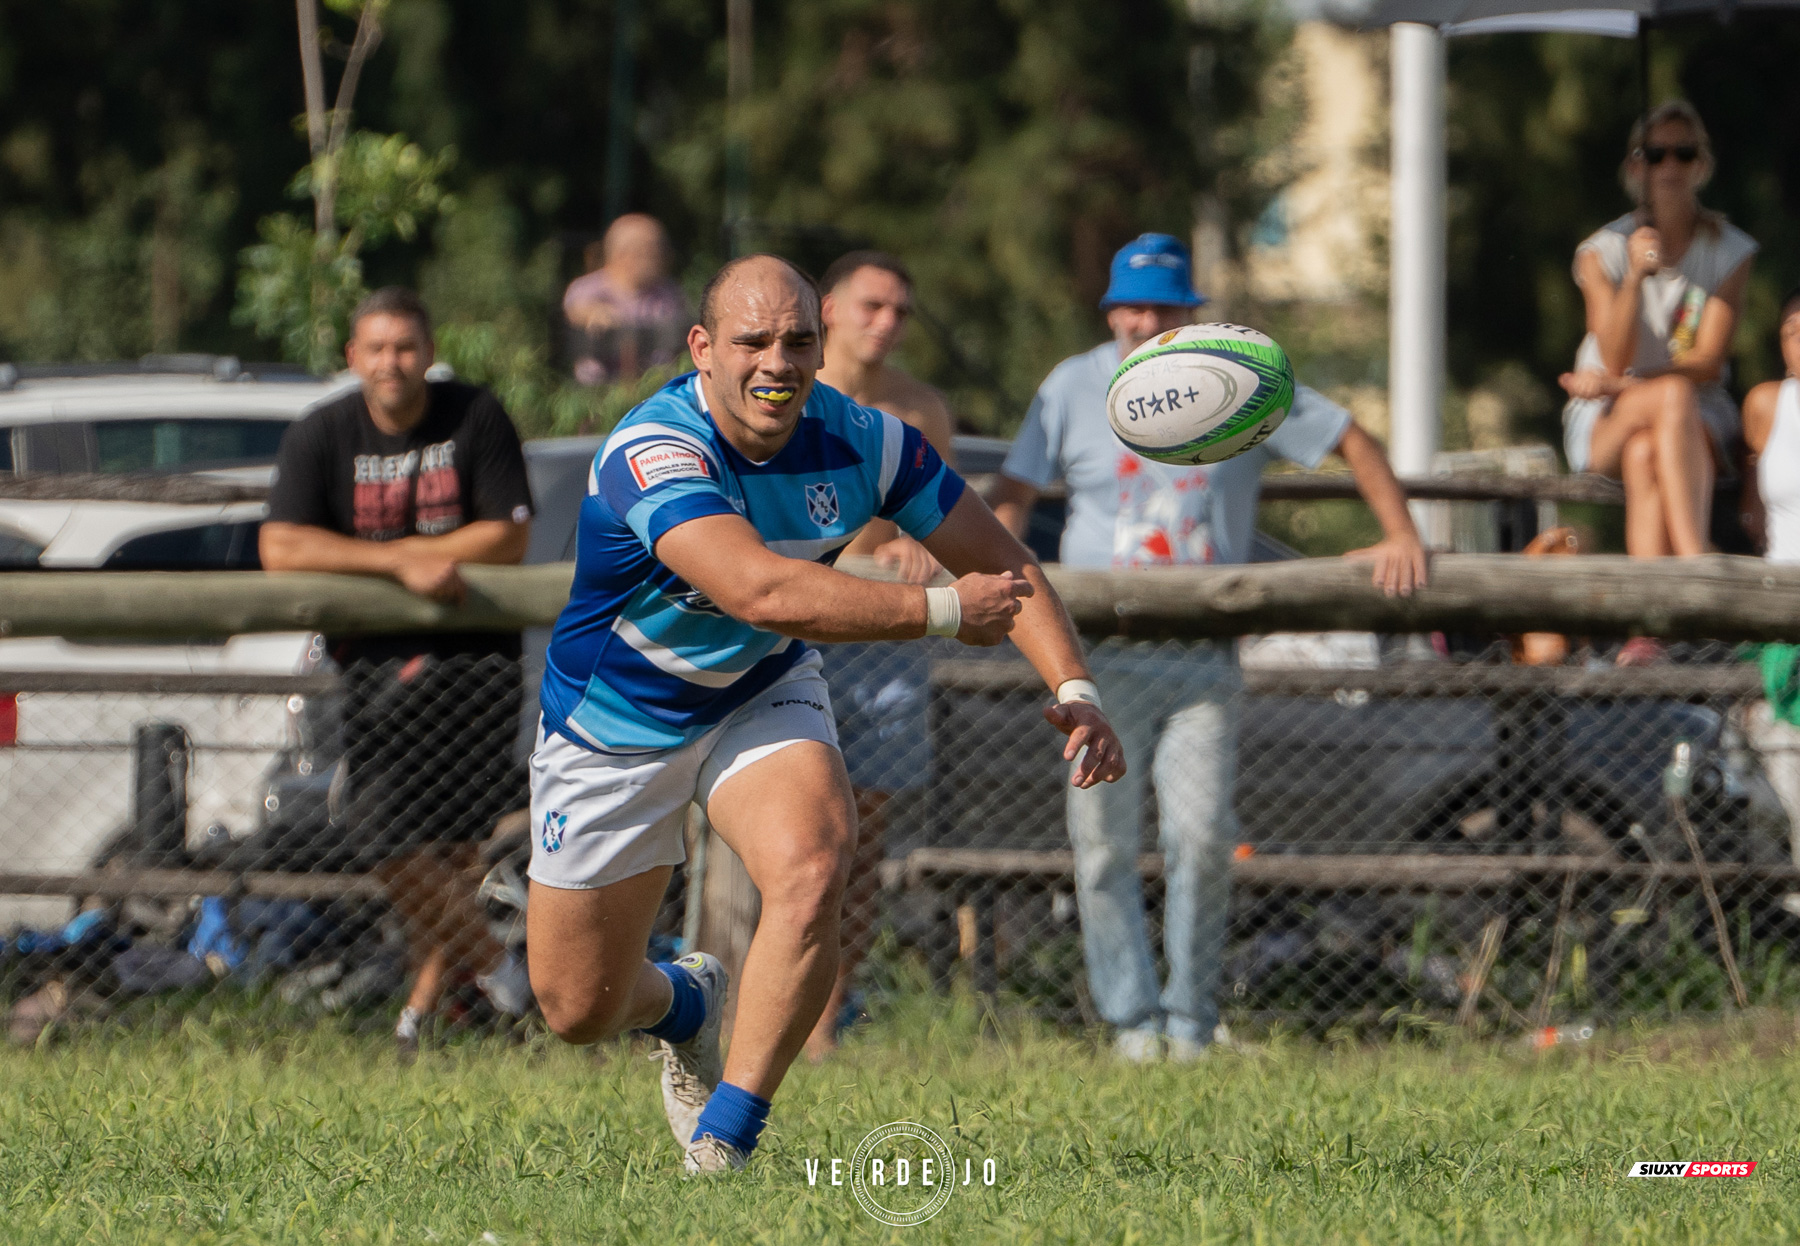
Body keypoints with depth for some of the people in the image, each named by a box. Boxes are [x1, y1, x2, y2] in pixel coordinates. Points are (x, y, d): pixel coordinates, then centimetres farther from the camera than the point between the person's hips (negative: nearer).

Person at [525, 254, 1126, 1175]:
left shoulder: (861, 441, -17)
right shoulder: (653, 452, -34)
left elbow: (1001, 565, -7)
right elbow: (760, 589, -48)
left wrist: (1072, 688, -23)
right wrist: (943, 611, -44)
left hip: (762, 699, 3)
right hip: (614, 725, -3)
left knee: (810, 873, -29)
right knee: (578, 1011, 4)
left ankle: (724, 1142, -16)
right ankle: (682, 1001, 42)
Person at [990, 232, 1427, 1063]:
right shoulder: (1073, 388, 7)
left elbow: (1351, 441, 9)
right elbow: (1014, 492, 5)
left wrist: (1400, 534, -3)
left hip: (1205, 657, -1)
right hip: (1103, 656, 1)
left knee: (1201, 835, -9)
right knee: (1103, 842, -2)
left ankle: (1191, 1016, 3)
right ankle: (1132, 1016, 8)